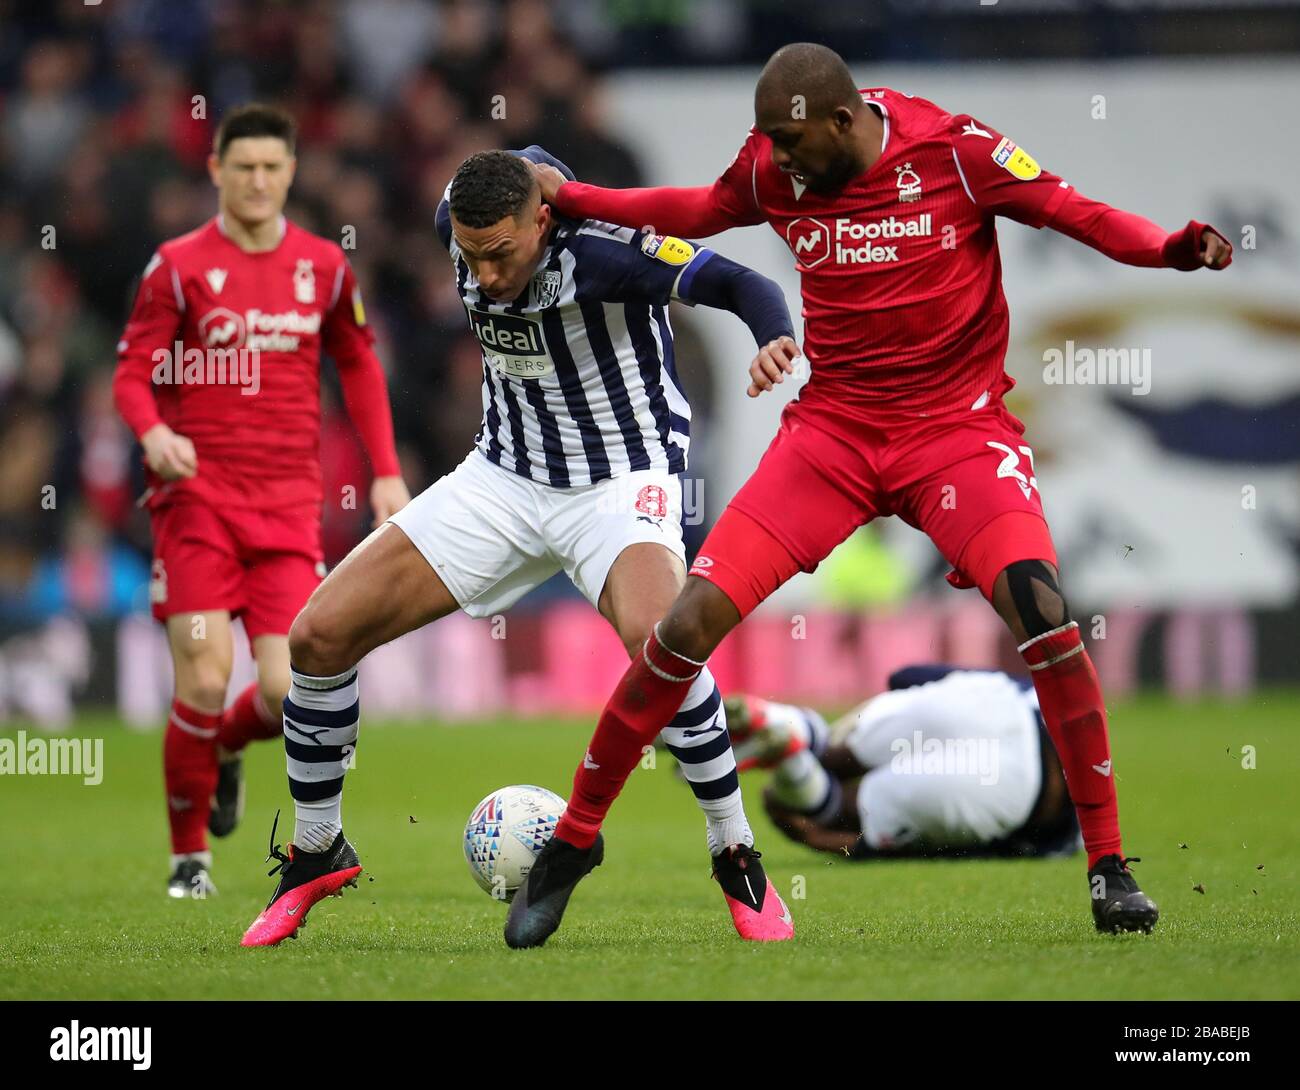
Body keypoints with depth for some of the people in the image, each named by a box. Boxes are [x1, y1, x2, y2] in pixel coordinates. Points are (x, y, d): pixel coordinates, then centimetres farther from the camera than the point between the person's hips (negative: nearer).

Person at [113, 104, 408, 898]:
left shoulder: (324, 266, 9)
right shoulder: (179, 266, -1)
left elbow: (360, 365, 20)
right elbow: (133, 374, -3)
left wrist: (387, 471, 12)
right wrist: (154, 432, -25)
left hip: (289, 505, 2)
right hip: (198, 497, -2)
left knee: (289, 691, -9)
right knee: (204, 679, -12)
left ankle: (225, 749, 28)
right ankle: (190, 856, 8)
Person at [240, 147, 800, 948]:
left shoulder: (600, 245, -27)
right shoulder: (459, 220, -9)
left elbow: (740, 284, -32)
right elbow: (536, 161, 11)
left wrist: (777, 339, -47)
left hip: (622, 479, -6)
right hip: (504, 480, 6)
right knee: (320, 634, -4)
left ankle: (737, 860, -16)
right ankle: (315, 856, 16)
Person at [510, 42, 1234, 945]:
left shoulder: (953, 150, -13)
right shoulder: (773, 172, -1)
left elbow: (1074, 212, -9)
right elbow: (699, 212, 18)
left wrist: (1173, 248, -27)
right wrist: (568, 196, 14)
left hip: (957, 428, -3)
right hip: (833, 428, 3)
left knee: (1042, 612, -26)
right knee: (692, 622, -9)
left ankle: (1109, 866, -12)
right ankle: (573, 839, 9)